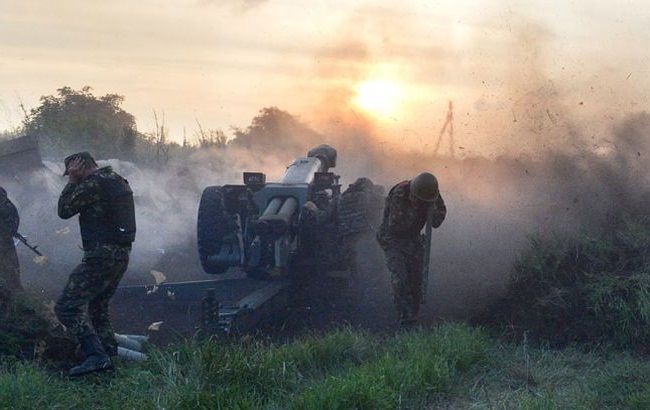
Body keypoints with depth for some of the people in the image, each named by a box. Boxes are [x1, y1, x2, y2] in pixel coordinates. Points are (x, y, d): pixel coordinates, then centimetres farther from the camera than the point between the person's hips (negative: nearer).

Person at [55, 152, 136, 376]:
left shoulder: (93, 184, -13)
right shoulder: (119, 181, 16)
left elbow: (64, 210, -7)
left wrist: (72, 181, 0)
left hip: (102, 255, -10)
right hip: (122, 254, 10)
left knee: (68, 306, -11)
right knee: (97, 307, 20)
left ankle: (96, 356, -22)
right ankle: (109, 355, 17)